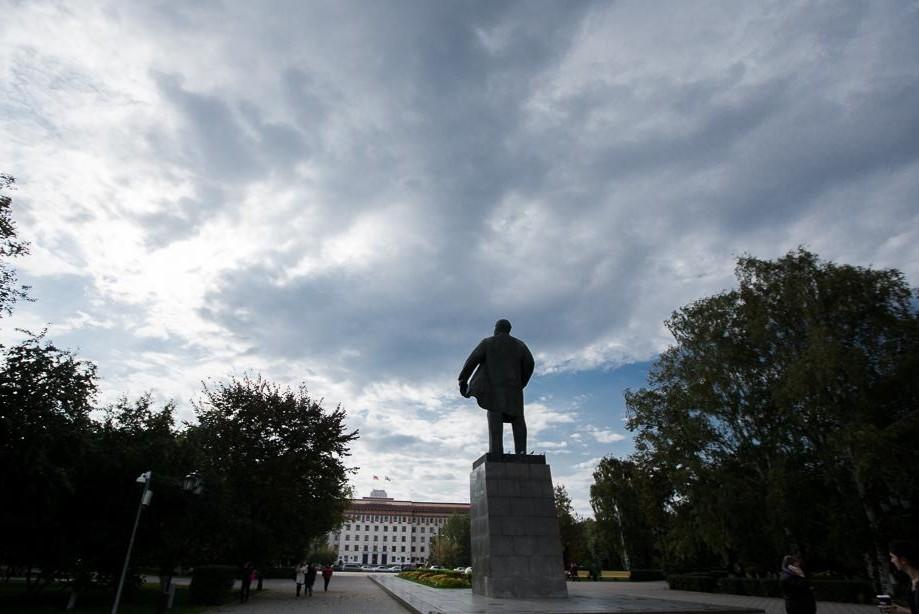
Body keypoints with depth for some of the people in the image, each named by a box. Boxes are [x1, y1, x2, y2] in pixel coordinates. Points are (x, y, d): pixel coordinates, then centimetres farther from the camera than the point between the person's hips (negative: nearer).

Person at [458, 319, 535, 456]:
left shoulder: (488, 342, 8)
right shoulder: (519, 344, 15)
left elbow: (472, 360, -1)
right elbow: (529, 364, 6)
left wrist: (463, 380, 0)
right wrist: (521, 382, 17)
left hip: (494, 384, -2)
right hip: (513, 385, 3)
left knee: (495, 416, -12)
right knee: (517, 418, 3)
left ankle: (496, 450, -25)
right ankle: (521, 451, -10)